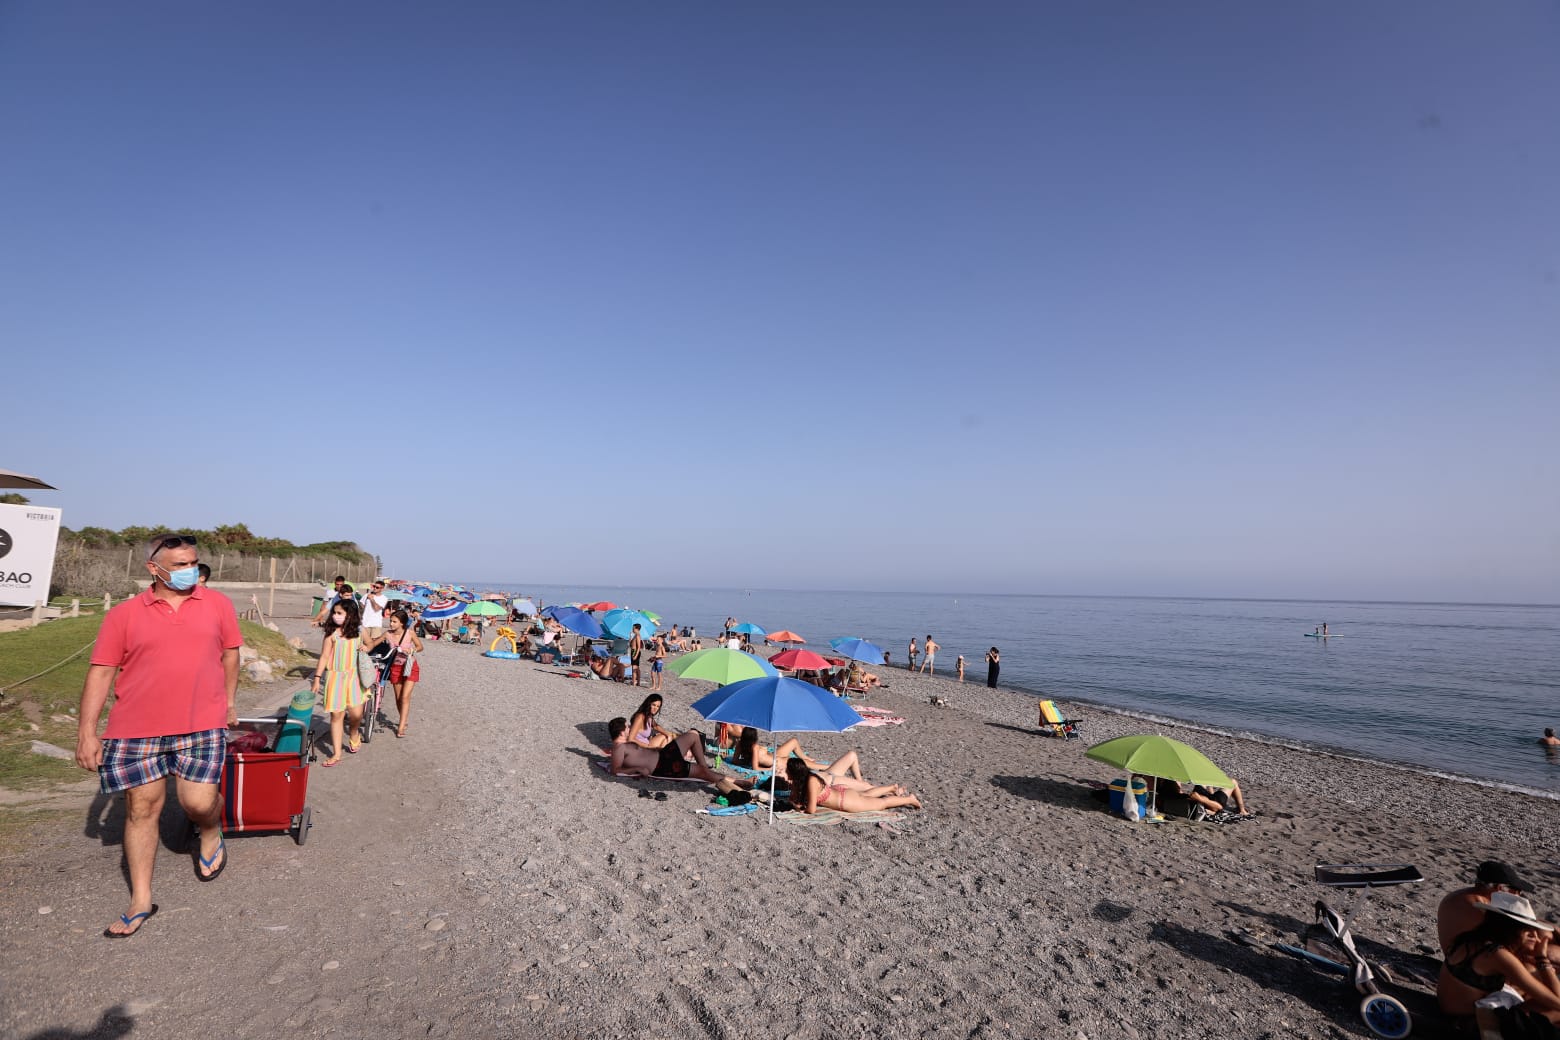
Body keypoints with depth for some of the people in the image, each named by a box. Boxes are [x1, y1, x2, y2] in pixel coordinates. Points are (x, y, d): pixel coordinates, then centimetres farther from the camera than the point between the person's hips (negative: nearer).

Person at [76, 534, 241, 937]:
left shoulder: (217, 604, 4)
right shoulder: (124, 614, 2)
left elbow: (229, 654, 13)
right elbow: (101, 672, 2)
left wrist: (229, 703, 15)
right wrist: (86, 732, -1)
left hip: (202, 724, -1)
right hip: (137, 728, 1)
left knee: (199, 802, -7)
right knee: (141, 809, 8)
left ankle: (211, 836, 30)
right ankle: (141, 901, 22)